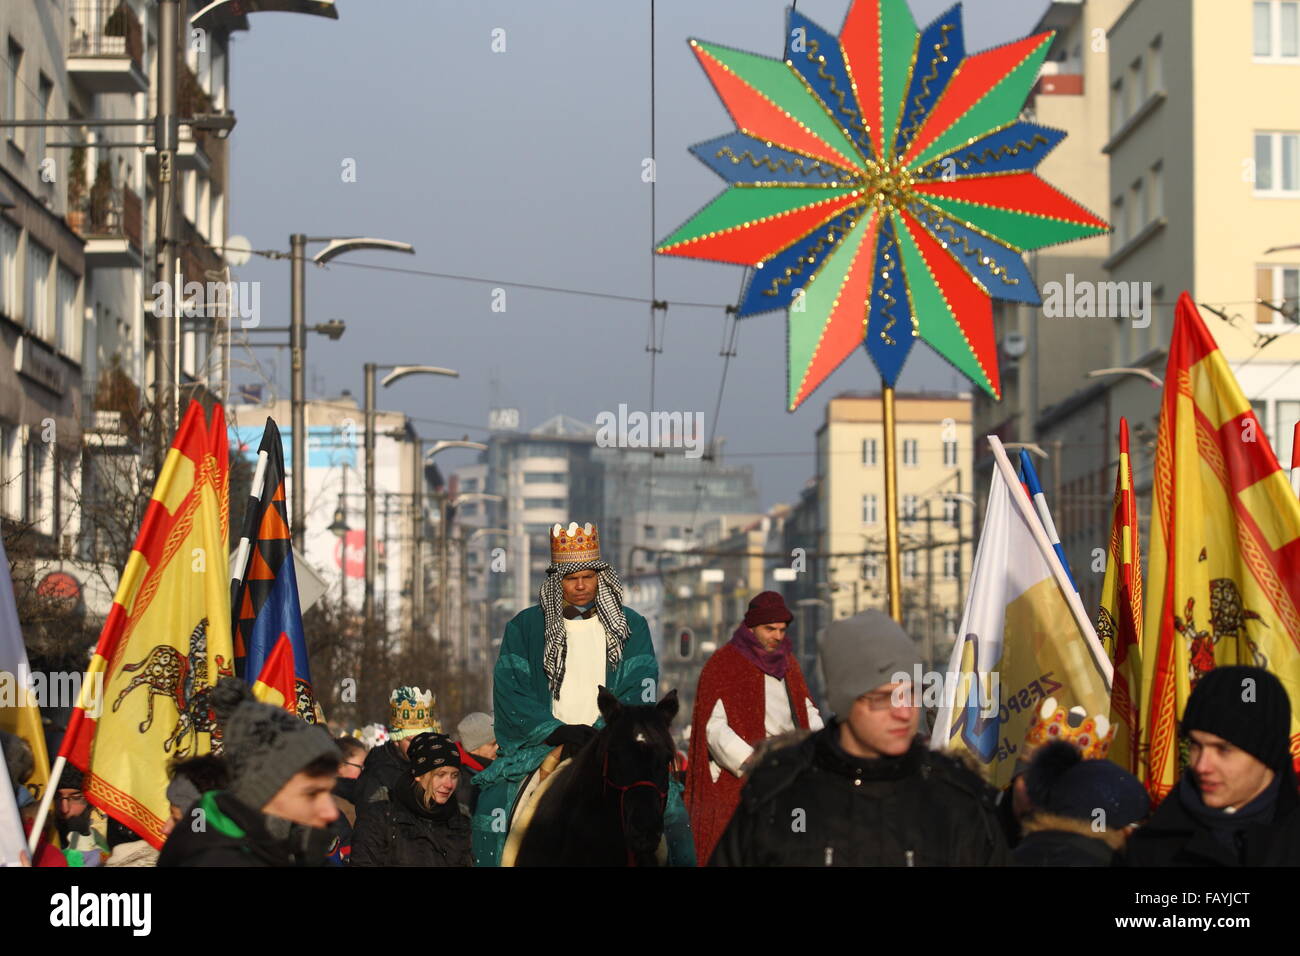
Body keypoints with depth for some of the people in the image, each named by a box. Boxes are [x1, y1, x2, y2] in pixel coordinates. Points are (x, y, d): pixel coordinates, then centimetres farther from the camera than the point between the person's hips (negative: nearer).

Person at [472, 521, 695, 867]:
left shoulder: (631, 627, 8)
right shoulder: (524, 628, 6)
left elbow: (639, 695, 0)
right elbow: (510, 693, -2)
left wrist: (601, 736, -16)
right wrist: (558, 732, -16)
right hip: (541, 745, 0)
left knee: (665, 800, -22)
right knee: (497, 799, -25)